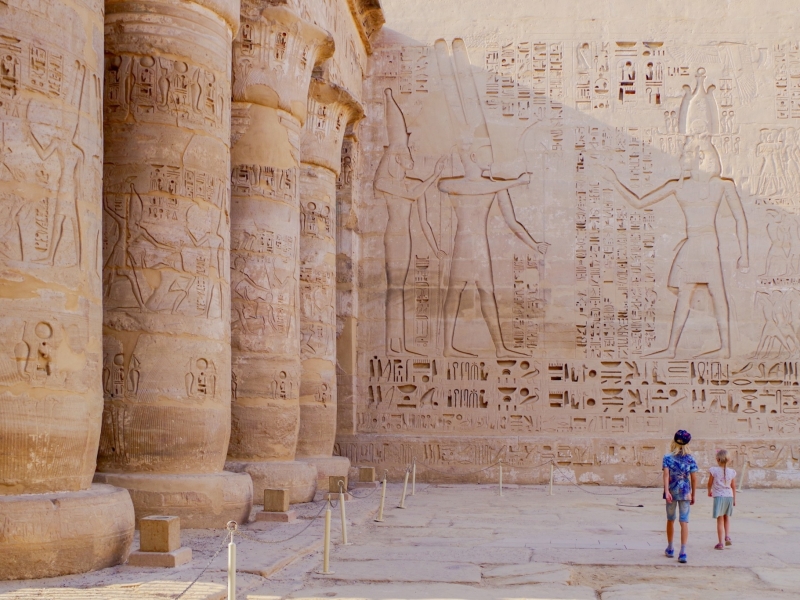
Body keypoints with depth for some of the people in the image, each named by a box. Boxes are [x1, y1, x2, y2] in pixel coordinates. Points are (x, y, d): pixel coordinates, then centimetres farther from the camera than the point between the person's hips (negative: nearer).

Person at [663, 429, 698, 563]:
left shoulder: (667, 458, -2)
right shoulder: (690, 459, 0)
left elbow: (666, 475, -14)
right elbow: (694, 478, 0)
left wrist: (666, 491, -20)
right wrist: (693, 495, 8)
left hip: (671, 492, 0)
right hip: (685, 492, 0)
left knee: (670, 520, 17)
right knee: (684, 522, -2)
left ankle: (670, 549, 30)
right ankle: (683, 552, -13)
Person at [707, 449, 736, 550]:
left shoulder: (714, 470, -8)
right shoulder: (731, 472, 0)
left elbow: (710, 484, 3)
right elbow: (733, 487, 7)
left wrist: (709, 491, 25)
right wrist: (734, 499, 19)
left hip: (719, 496, -3)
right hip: (729, 496, 3)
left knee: (720, 520, 2)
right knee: (727, 518, 23)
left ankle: (721, 543, 2)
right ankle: (727, 536, 10)